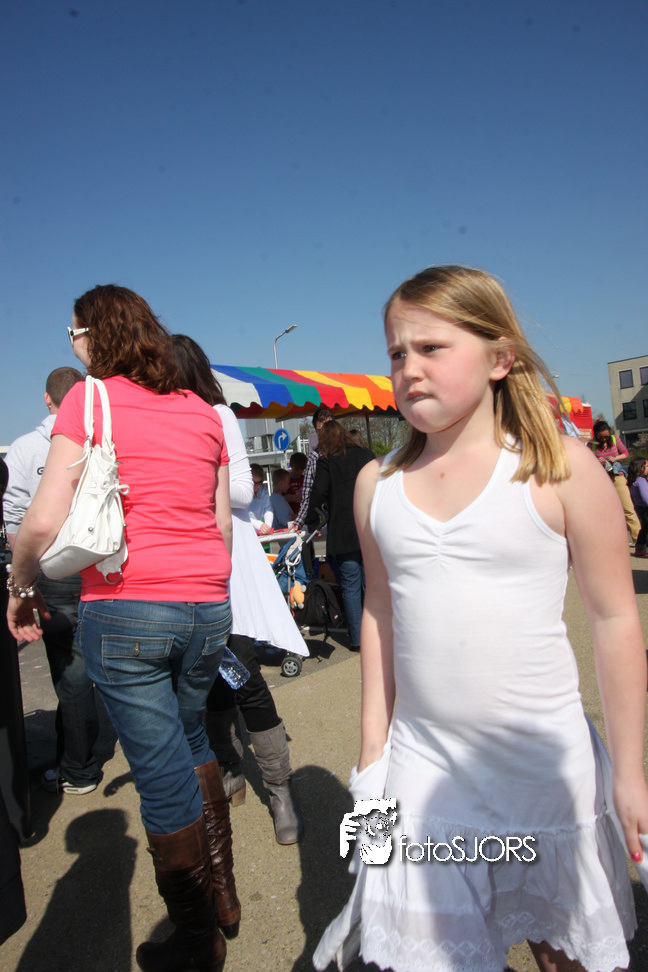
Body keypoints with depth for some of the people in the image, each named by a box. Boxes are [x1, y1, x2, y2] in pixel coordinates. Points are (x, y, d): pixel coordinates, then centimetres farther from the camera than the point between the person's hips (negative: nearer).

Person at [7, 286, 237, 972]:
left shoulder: (89, 399, -2)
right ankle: (222, 893, 38)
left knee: (162, 774, 9)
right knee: (189, 741, 26)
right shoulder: (202, 412, 11)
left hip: (123, 607, -5)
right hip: (207, 606, 5)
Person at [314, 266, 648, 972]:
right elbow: (380, 613, 6)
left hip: (539, 754, -2)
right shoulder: (377, 483, 0)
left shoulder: (560, 469, -11)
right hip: (421, 758, 2)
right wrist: (373, 743, 9)